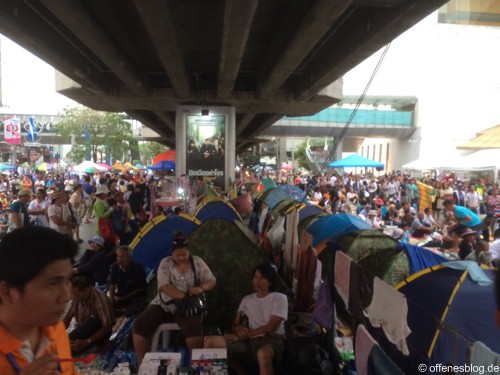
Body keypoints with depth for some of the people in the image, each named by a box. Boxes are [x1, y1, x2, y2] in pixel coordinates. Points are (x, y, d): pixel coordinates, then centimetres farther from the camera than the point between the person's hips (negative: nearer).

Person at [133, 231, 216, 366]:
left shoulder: (197, 262, 0)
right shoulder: (165, 263, -2)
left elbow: (211, 281, -2)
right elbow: (163, 286, -14)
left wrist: (201, 288, -26)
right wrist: (184, 296, -26)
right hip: (163, 305, 2)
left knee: (194, 329, -32)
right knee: (140, 325, -17)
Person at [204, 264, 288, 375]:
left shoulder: (279, 298, 3)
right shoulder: (246, 299, 19)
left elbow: (270, 327, -7)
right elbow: (234, 325, 16)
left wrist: (245, 335, -11)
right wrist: (239, 330, -9)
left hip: (272, 341, -6)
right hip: (251, 341, 6)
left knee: (263, 354, -44)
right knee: (209, 341, -9)